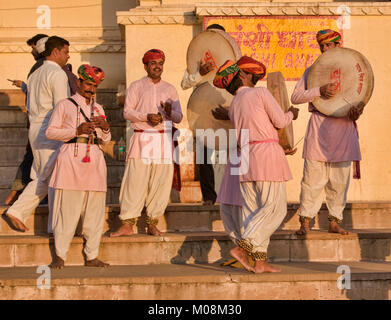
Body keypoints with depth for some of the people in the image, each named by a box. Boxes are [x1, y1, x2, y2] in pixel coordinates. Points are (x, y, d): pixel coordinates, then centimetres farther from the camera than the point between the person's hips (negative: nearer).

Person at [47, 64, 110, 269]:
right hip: (71, 160, -4)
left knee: (95, 211, 2)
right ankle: (60, 256, 0)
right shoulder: (65, 105, 8)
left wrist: (105, 127, 0)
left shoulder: (98, 109, 22)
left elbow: (105, 141, 22)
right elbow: (50, 132, 0)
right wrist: (77, 131, -10)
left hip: (94, 161, 5)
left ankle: (92, 256, 8)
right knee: (67, 210, -7)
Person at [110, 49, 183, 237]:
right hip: (142, 138, -3)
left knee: (161, 182, -2)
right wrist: (147, 116, -14)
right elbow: (127, 112, 1)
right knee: (135, 181, -9)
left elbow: (179, 117, 14)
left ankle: (152, 224, 6)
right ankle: (127, 224, -8)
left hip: (163, 139, 3)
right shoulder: (136, 86, 11)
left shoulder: (170, 89, 18)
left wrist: (170, 112, -9)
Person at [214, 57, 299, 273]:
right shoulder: (260, 93, -3)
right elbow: (280, 121, -4)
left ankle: (260, 261, 3)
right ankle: (242, 247, -17)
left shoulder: (233, 106, 16)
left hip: (246, 155, 7)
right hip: (267, 152, -7)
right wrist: (291, 114, 18)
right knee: (275, 208, -5)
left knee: (253, 210, 5)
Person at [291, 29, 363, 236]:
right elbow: (295, 97, 0)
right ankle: (305, 221, 1)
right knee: (313, 178, -5)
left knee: (339, 180, 4)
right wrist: (320, 91, -15)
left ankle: (334, 221, 13)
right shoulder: (312, 71, 10)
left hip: (343, 129, 2)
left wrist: (357, 111, -5)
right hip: (319, 128, -2)